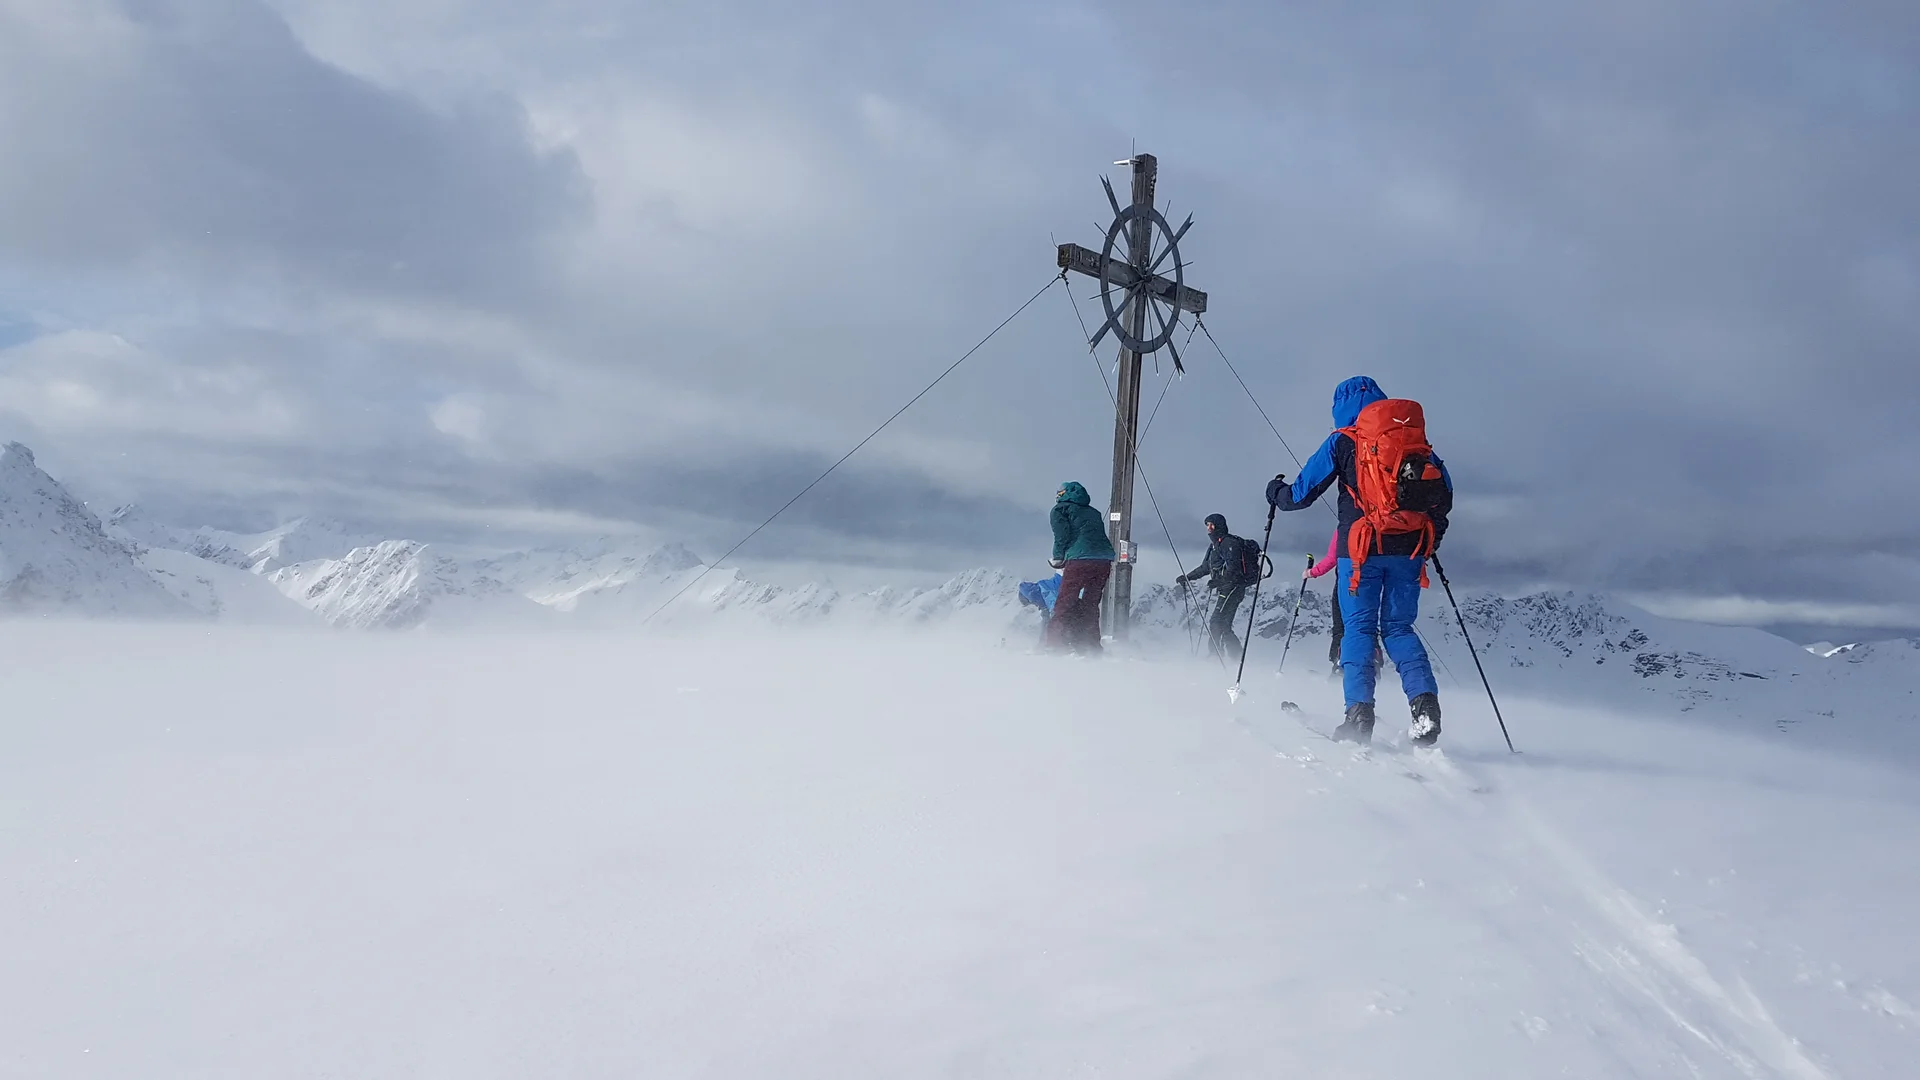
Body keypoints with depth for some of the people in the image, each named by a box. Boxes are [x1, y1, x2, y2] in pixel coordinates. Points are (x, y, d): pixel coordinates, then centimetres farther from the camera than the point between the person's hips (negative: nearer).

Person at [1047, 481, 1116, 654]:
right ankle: (1092, 647, 14)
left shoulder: (1060, 509, 12)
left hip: (1080, 560, -6)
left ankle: (1057, 645, -9)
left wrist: (1057, 560, 13)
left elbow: (1062, 536, -1)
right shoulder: (1093, 512, 29)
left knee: (1064, 604, -1)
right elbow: (1100, 535, 22)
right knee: (1090, 606, 16)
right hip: (1105, 560, 6)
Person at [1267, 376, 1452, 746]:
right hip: (1410, 549, 3)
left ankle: (1359, 713, -11)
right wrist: (1430, 532, 27)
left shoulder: (1344, 441, 2)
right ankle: (1425, 702, -7)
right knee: (1398, 627, 12)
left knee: (1358, 628, 3)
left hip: (1361, 549, -3)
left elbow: (1302, 493, 3)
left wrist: (1277, 494, 24)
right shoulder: (1416, 438, 13)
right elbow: (1444, 495, 11)